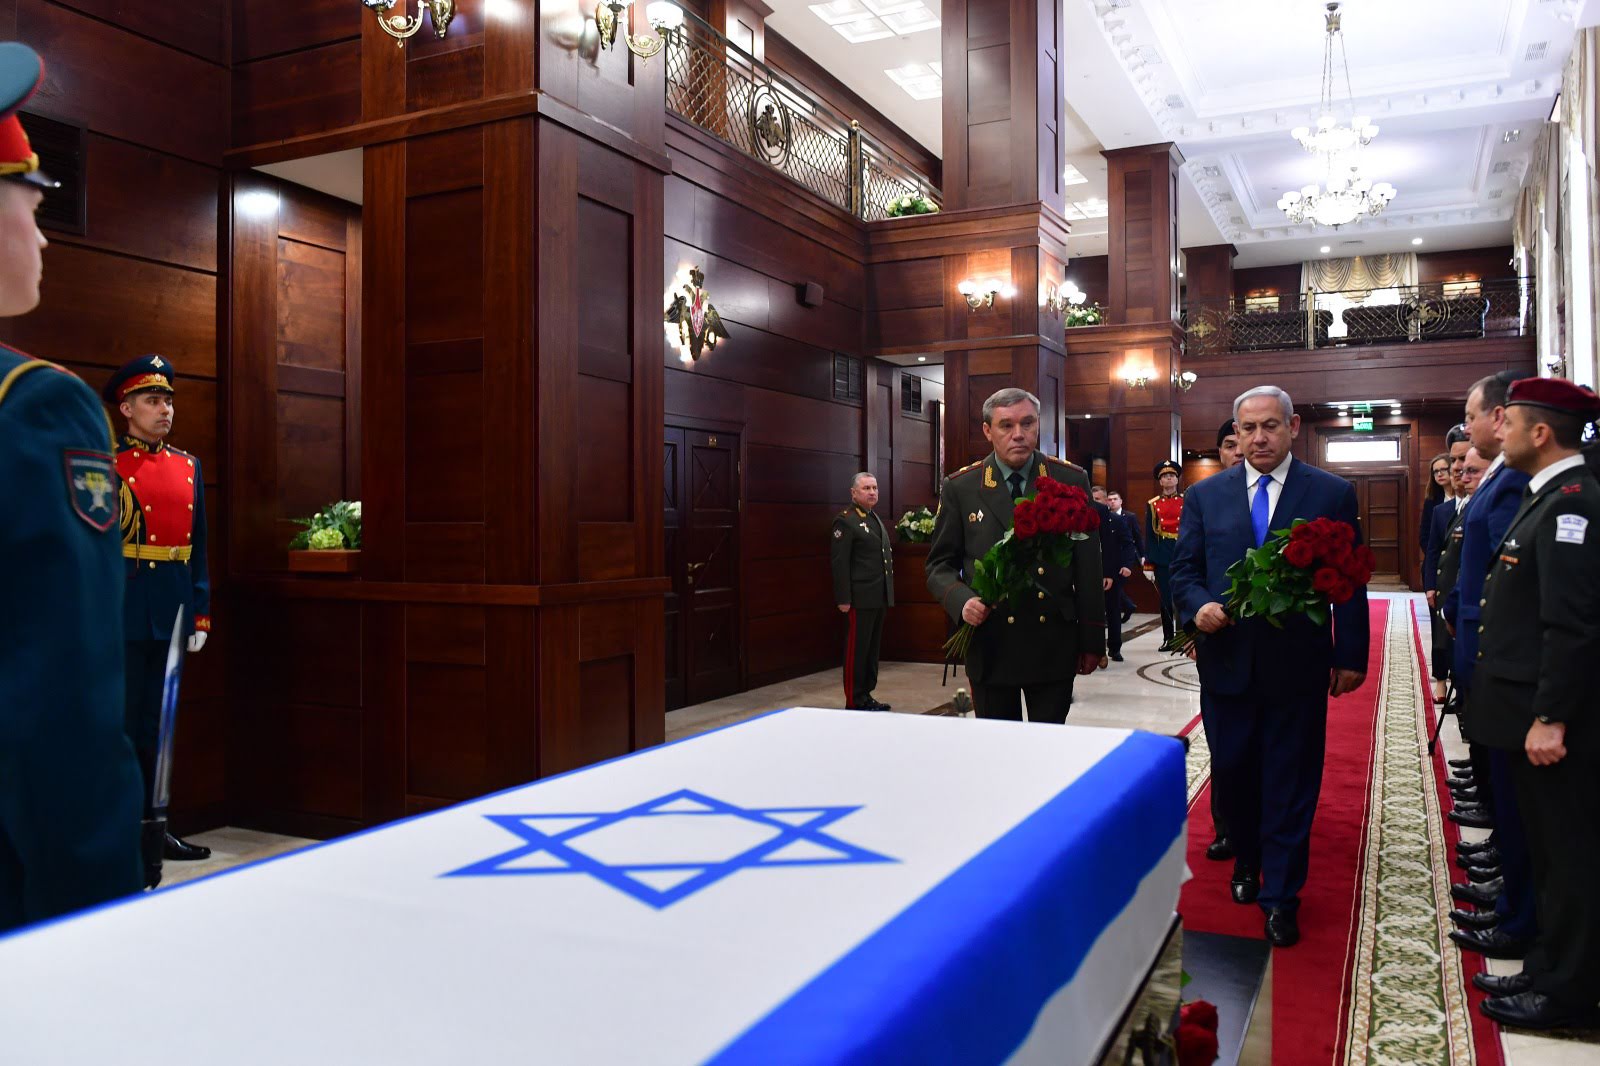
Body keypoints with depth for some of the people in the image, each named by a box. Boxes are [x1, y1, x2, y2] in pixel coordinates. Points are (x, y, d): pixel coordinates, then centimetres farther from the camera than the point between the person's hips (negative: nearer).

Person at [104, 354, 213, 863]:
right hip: (124, 608, -5)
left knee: (158, 722, 13)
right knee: (122, 724, 2)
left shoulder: (188, 466, 12)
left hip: (173, 611, 5)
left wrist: (200, 612, 10)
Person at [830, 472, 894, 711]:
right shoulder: (846, 520, -9)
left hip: (879, 598, 8)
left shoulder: (876, 520, 18)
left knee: (873, 648, 12)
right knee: (857, 650, -1)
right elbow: (839, 563, -14)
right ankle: (854, 701, 5)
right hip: (860, 598, -8)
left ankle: (867, 695, 20)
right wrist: (843, 599, -18)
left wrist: (888, 594, 16)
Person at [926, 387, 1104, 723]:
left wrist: (1092, 641, 3)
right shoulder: (960, 488, 1)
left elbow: (1089, 567, 5)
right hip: (990, 643, 0)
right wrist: (963, 601, -15)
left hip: (1054, 644, 0)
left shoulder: (1071, 481, 3)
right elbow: (940, 565, 6)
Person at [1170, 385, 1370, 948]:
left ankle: (1280, 896, 18)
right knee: (1232, 772, 13)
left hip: (1298, 664, -2)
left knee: (1291, 784, 5)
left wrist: (1351, 656, 0)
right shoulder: (1205, 495, 5)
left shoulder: (1333, 494, 1)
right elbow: (1184, 569, 7)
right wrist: (1198, 607, -14)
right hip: (1226, 661, 2)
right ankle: (1245, 860, 37)